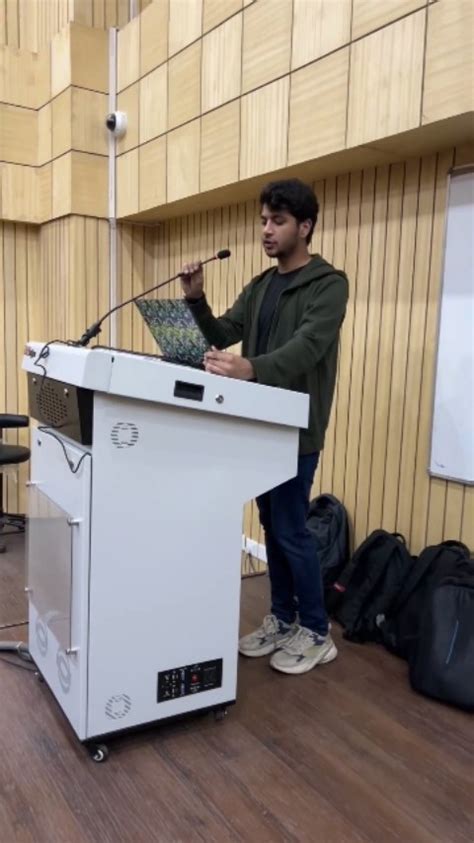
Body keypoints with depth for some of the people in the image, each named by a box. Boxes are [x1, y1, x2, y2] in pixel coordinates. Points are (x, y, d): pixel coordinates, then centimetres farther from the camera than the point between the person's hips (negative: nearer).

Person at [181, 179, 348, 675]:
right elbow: (222, 335, 9)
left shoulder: (329, 284, -10)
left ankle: (317, 634, 16)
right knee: (271, 526, 14)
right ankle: (282, 620, 29)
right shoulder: (259, 287, 14)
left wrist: (250, 368, -44)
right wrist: (196, 300, -9)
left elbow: (307, 347, -26)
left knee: (290, 529, -2)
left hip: (298, 429, -7)